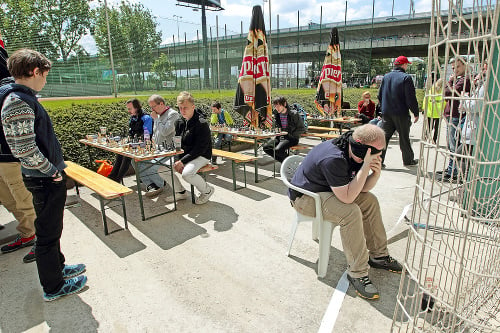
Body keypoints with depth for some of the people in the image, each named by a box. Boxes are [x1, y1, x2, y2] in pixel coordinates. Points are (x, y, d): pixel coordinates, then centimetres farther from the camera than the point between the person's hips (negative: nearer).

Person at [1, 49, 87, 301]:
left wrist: (55, 167, 14)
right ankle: (54, 287, 22)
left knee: (52, 228, 23)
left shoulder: (24, 98, 11)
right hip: (45, 180, -10)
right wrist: (52, 170, -15)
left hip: (48, 177, 10)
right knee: (48, 233, 5)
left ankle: (57, 268, 42)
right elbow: (25, 150, -26)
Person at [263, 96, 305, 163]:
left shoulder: (294, 114, -12)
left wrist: (290, 135, -13)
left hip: (292, 138, -6)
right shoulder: (276, 114, 5)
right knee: (266, 147, -16)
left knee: (278, 149, -31)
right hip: (280, 136, 6)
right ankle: (283, 161, 0)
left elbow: (302, 129, -7)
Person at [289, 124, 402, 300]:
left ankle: (379, 255, 16)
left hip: (327, 190, 9)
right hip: (305, 197, -9)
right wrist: (366, 166, -33)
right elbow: (347, 198, -33)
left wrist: (376, 173, -18)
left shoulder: (354, 152, -5)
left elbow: (363, 188, 2)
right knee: (351, 212, -28)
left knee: (370, 201, 3)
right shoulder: (333, 158, -33)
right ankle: (357, 272, -14)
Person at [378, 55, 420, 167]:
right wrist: (416, 113, -3)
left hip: (386, 113, 4)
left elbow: (380, 96, 13)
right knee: (404, 138, 8)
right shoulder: (406, 78, -11)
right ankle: (408, 160, 22)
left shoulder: (386, 77, 7)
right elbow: (411, 98, -12)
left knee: (384, 136, 7)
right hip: (401, 114, -4)